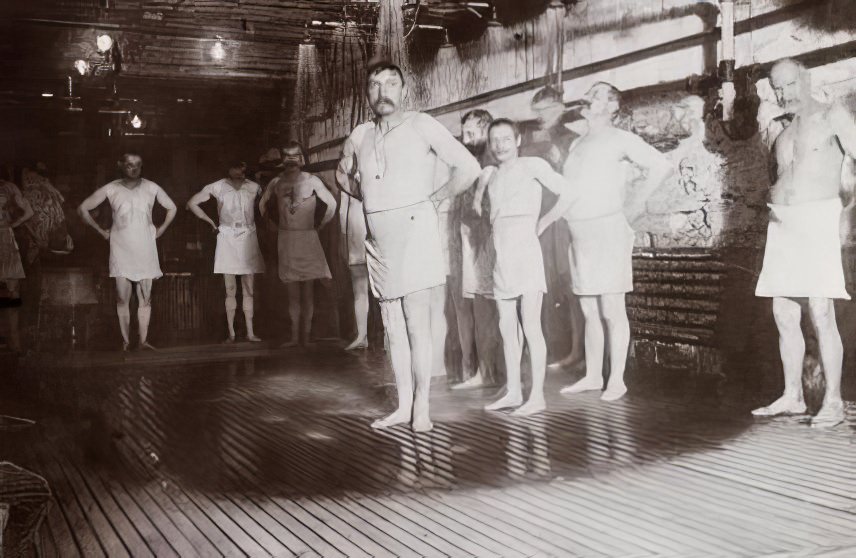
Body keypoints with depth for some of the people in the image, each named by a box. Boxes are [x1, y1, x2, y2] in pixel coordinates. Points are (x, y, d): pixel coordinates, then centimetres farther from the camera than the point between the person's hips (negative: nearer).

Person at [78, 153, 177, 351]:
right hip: (121, 251, -1)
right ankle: (125, 342, 1)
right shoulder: (110, 190, -1)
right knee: (122, 298, -3)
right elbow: (83, 209, 7)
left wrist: (160, 230, 9)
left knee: (145, 299, 0)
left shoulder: (151, 188, 2)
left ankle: (143, 341, 4)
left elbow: (172, 208, 17)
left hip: (145, 250, 1)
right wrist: (101, 231, 4)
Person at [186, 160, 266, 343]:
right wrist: (211, 222, 1)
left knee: (249, 290, 2)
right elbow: (192, 203, 1)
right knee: (230, 290, 1)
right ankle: (231, 333, 6)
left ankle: (250, 332, 7)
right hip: (227, 240, -1)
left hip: (248, 239, 1)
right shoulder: (218, 188, -5)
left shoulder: (254, 188, -3)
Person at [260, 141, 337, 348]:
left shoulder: (311, 181, -3)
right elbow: (262, 203, 22)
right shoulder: (276, 183, 7)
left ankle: (306, 336, -1)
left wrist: (320, 225, 3)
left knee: (308, 290, -3)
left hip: (307, 237, -3)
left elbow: (331, 204, 2)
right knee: (292, 291, 3)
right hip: (285, 238, 3)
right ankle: (294, 336, 5)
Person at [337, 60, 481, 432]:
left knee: (416, 324, -4)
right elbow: (344, 174, 31)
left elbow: (469, 168, -7)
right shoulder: (359, 136, 11)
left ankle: (421, 407, 4)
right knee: (392, 327, 9)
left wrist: (433, 199, -2)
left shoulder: (421, 126, -4)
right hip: (378, 239, 6)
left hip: (413, 230, -5)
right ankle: (403, 405, 16)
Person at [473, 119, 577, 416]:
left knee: (530, 326, -7)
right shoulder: (489, 174, 15)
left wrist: (542, 225, -7)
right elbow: (477, 205, 33)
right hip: (501, 256, 7)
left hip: (525, 250, -7)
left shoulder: (532, 165, -2)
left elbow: (567, 194, -9)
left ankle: (537, 396, -4)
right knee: (507, 327, 9)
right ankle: (513, 392, 15)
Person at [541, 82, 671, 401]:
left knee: (611, 310, -6)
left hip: (607, 230, -7)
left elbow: (662, 166, -10)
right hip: (579, 234, 7)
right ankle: (592, 376, 15)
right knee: (589, 311, 9)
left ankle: (616, 381, -2)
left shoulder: (619, 139, -2)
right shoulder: (577, 144, 20)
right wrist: (546, 220, 15)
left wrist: (635, 203, -11)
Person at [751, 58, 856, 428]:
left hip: (818, 219, -6)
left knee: (820, 314, -11)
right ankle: (792, 397, 14)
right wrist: (773, 204, 9)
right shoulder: (782, 131, 20)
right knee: (784, 316, 5)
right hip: (783, 224, 6)